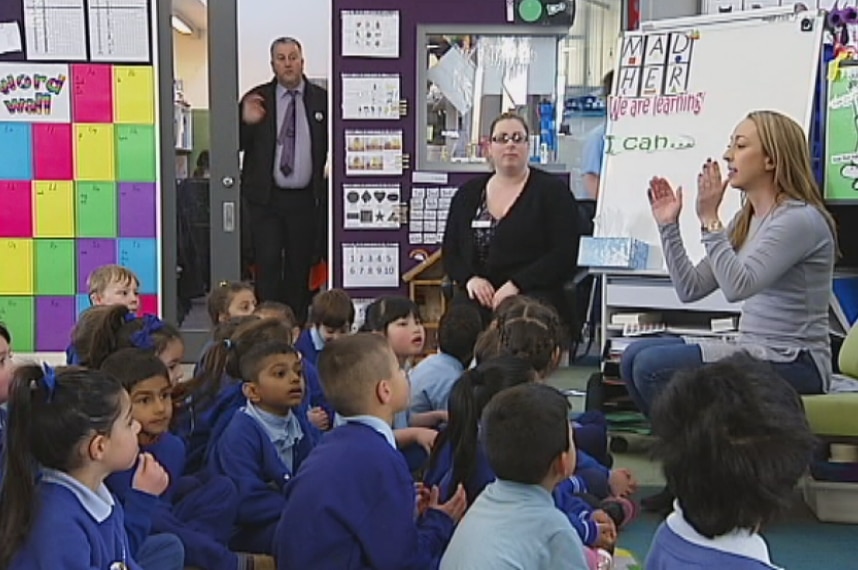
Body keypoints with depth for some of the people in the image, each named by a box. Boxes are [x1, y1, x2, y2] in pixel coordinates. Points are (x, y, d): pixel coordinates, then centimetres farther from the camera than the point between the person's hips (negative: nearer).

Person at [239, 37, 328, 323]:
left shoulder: (322, 100, 2)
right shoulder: (255, 99, 2)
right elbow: (238, 145, -1)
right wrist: (246, 122, -18)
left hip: (306, 199, 1)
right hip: (265, 198, 0)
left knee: (300, 267, 9)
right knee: (267, 264, -3)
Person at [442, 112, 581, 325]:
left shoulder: (553, 190, 5)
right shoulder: (468, 193, 18)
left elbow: (565, 255, -4)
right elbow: (450, 251, 18)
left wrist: (516, 285, -14)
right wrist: (469, 278, -4)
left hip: (533, 292, -2)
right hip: (478, 294, 2)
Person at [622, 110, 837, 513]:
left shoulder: (801, 219, -15)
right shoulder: (746, 220, 12)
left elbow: (737, 285, -28)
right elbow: (690, 289, 8)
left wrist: (709, 218, -24)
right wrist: (669, 226, 2)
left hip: (793, 364, -9)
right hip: (754, 353, 9)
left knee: (654, 366, -20)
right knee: (635, 356, 1)